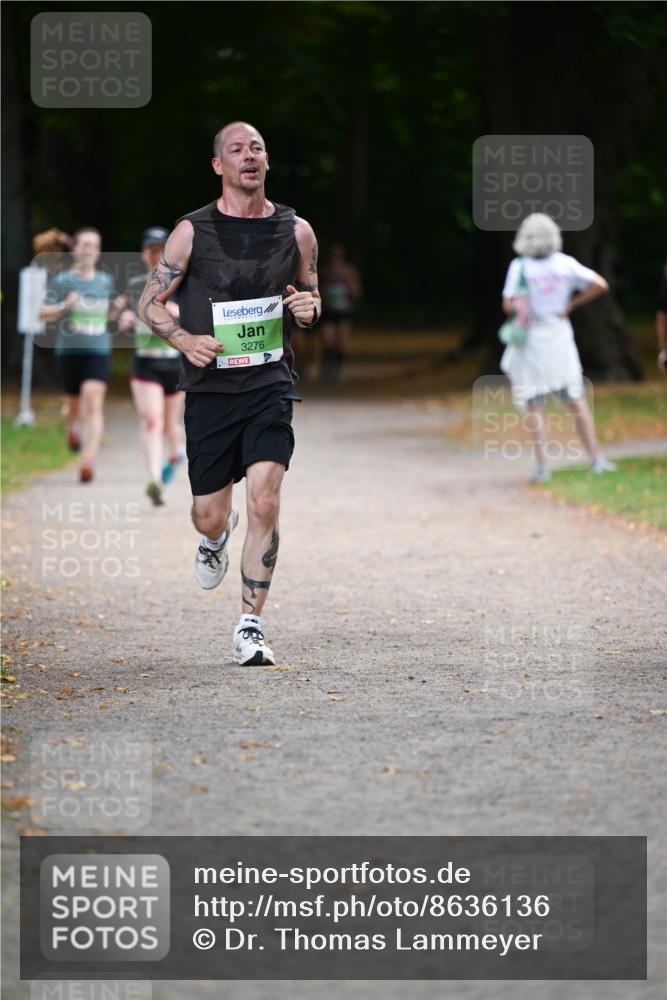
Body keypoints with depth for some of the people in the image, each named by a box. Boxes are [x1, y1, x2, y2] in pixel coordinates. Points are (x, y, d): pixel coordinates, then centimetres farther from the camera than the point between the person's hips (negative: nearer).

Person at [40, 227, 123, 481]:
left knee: (94, 403, -16)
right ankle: (71, 427, 51)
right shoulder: (61, 280, -2)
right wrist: (64, 306, -22)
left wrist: (117, 308, 0)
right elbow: (44, 313, -4)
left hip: (99, 352, 1)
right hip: (69, 352, -1)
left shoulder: (106, 280, 8)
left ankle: (88, 461, -22)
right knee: (76, 402, 13)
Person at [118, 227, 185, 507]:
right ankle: (155, 481, -26)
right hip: (145, 363, 1)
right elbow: (124, 323, 18)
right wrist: (125, 320, -6)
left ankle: (176, 454, 48)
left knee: (171, 424, 13)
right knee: (150, 421, -17)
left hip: (177, 363, -1)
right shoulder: (135, 285, 5)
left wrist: (181, 313, -26)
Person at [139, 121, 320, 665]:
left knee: (264, 503, -16)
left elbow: (311, 297, 20)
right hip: (210, 387, 0)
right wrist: (184, 339, -14)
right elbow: (150, 302, 5)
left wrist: (308, 307, -5)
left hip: (270, 382, 0)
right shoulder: (192, 231, -2)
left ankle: (250, 626, -6)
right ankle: (216, 537, 45)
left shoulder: (296, 231, 4)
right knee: (210, 515, 5)